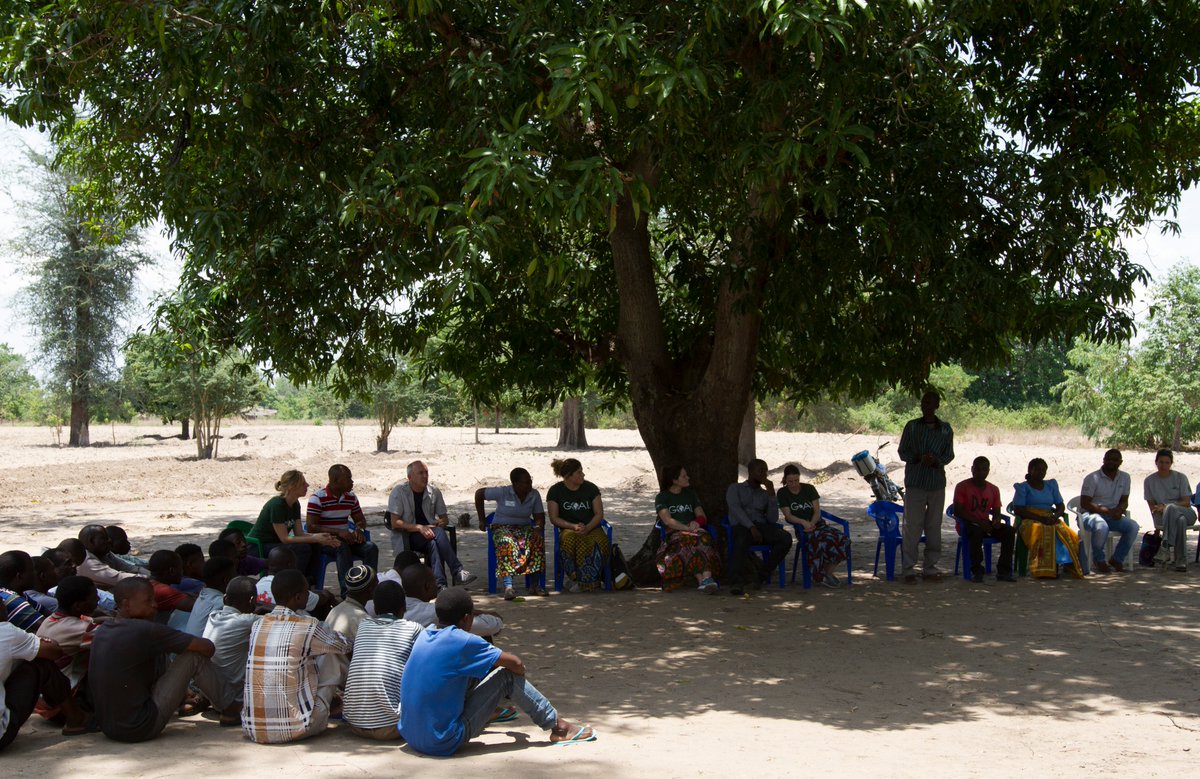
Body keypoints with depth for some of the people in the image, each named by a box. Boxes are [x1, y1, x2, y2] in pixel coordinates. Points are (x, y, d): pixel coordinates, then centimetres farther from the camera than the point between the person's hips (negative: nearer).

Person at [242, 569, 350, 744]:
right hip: (295, 729, -5)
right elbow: (345, 645, 8)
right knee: (331, 656, 10)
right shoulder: (308, 628, -10)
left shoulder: (257, 625, 5)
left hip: (252, 730, 6)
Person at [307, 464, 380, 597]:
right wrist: (338, 532, -28)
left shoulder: (351, 497, 8)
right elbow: (311, 527, -18)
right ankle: (347, 593, -38)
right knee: (343, 548, -37)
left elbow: (361, 520, 19)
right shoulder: (318, 498, -11)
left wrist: (358, 529, -8)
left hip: (346, 538, 6)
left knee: (371, 548, -19)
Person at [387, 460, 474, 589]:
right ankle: (457, 573, -39)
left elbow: (445, 519, 15)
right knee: (439, 534, -32)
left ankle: (440, 584, -46)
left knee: (433, 543, -35)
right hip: (406, 537, -4)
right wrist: (419, 527, -23)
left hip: (428, 532, 4)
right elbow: (394, 523, -10)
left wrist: (440, 523, -11)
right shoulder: (399, 491, -3)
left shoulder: (434, 492, 9)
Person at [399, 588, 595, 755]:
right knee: (508, 676, -2)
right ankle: (557, 726, 9)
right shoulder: (462, 641, -15)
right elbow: (516, 664, -7)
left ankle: (491, 712, 49)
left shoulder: (424, 636, 6)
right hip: (444, 743, -8)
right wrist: (519, 669, 15)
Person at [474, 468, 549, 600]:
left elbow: (540, 517, 6)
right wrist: (481, 520, 0)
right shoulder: (502, 492, -10)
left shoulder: (535, 495, 2)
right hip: (502, 528, -3)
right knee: (506, 544, -40)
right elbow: (479, 493, -1)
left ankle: (535, 585, -29)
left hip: (524, 527, 3)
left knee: (538, 540, -32)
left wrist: (538, 527, -18)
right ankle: (508, 587, -46)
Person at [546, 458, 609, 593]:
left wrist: (587, 528, -13)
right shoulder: (556, 491, 3)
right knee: (571, 540, -39)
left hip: (591, 528, 2)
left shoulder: (591, 488, 7)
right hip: (567, 529, -2)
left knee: (601, 541, -33)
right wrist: (574, 526, -15)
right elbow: (554, 518, 0)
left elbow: (599, 514, 6)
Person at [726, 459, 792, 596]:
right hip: (741, 526, -4)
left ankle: (764, 574, -19)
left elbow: (773, 519, 11)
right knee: (742, 539, -40)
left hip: (762, 526, 4)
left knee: (786, 537, -25)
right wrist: (751, 527, -20)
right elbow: (735, 509, -4)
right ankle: (736, 582, -44)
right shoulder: (735, 488, 15)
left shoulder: (765, 494, 25)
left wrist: (771, 494, 3)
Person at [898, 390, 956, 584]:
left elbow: (949, 454, 9)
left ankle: (930, 568, 14)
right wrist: (917, 458, -14)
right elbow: (902, 451, 5)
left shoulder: (945, 429, 9)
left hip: (937, 482, 2)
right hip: (915, 482, -2)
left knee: (934, 526, 5)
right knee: (912, 526, -6)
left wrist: (936, 460, -12)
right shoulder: (912, 426, 6)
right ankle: (909, 570, -1)